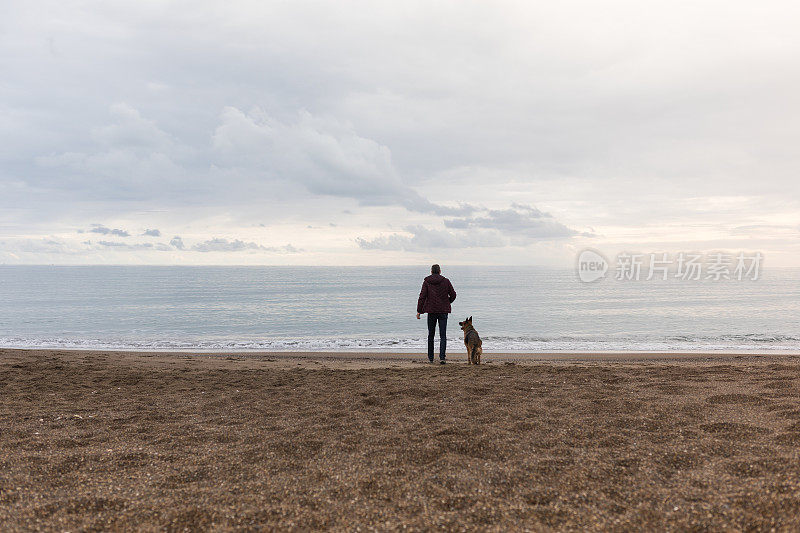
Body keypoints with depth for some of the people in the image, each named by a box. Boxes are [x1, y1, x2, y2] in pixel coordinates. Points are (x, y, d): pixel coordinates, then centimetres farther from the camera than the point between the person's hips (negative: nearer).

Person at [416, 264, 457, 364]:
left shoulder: (426, 282, -1)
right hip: (443, 311, 0)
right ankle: (442, 357, -13)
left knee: (431, 335, 14)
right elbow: (453, 295, 4)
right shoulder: (446, 281, 0)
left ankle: (430, 357, 21)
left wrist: (419, 311, -4)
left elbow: (422, 297, -7)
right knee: (443, 335, -1)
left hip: (431, 311, 1)